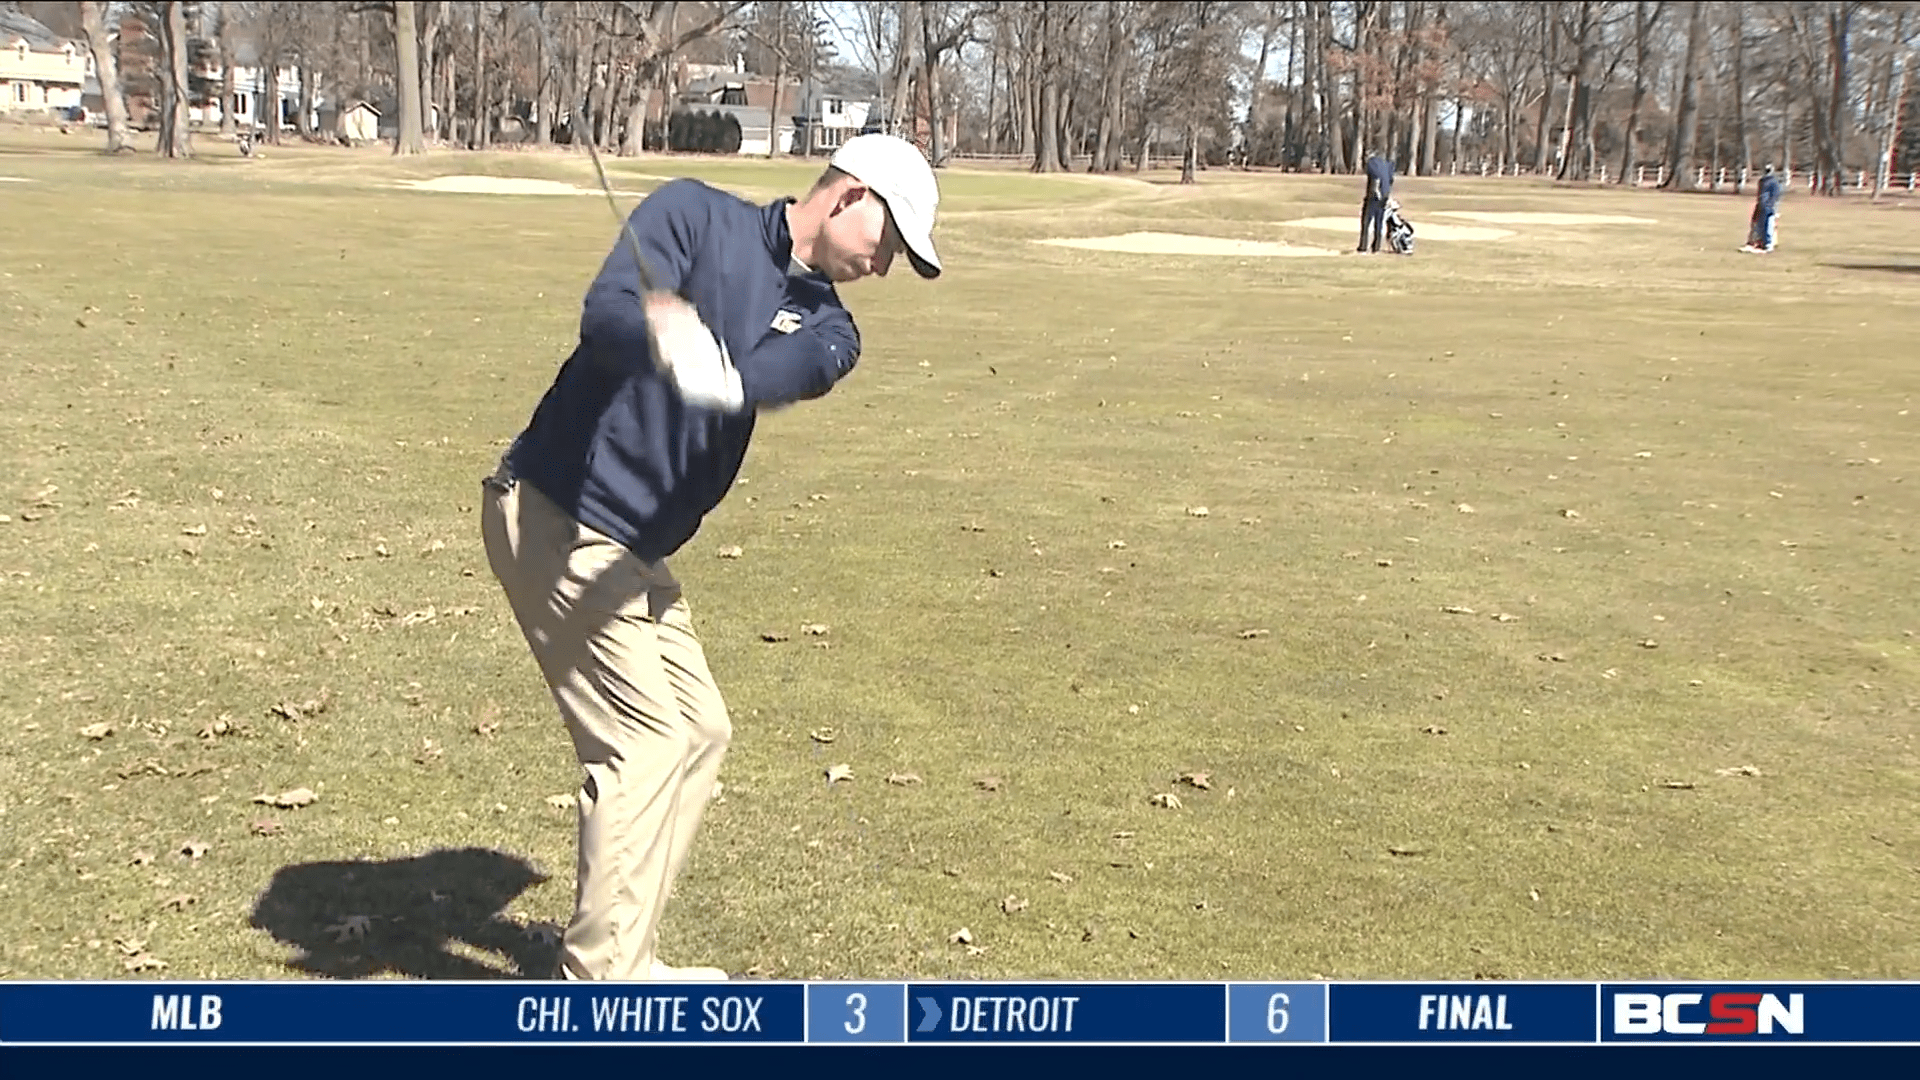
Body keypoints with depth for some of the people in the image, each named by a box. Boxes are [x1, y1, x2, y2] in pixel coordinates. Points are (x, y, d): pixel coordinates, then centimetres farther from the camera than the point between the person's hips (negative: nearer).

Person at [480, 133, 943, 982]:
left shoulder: (826, 328, 8)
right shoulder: (696, 214, -6)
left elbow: (780, 375, -17)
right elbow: (603, 312, -24)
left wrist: (724, 378, -40)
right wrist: (660, 328, -47)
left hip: (636, 552, 8)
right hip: (553, 516, -8)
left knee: (699, 731, 14)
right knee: (646, 739, -11)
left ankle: (625, 959, 27)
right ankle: (601, 984, -3)